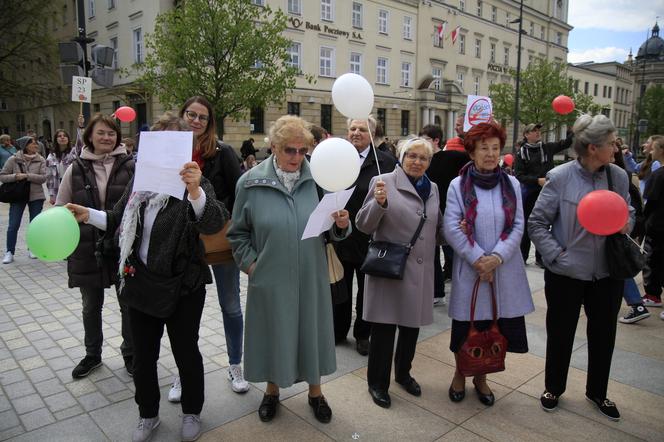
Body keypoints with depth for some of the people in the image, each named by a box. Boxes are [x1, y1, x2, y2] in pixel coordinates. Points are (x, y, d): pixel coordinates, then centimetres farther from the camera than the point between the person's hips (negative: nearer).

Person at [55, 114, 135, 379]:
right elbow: (60, 207, 7)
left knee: (129, 304, 10)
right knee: (91, 306, 17)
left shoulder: (130, 166, -4)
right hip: (87, 249, 2)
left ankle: (130, 354, 30)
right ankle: (92, 355, 37)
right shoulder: (76, 169, 2)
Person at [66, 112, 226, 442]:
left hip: (183, 287, -5)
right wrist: (87, 215, 2)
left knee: (186, 352, 12)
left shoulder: (195, 183, -12)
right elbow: (118, 220, 16)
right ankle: (148, 414, 39)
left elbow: (212, 224, -30)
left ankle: (192, 412, 36)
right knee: (143, 355, 17)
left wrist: (194, 190, -44)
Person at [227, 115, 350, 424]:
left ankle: (315, 391, 39)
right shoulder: (251, 183, -6)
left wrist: (341, 225, -20)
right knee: (273, 331, 15)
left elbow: (333, 229, 1)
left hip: (311, 276, 1)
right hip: (270, 278, -1)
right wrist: (250, 263, -5)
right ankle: (272, 390, 41)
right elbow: (238, 233, 4)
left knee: (311, 330, 15)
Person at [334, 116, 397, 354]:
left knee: (367, 289, 13)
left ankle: (362, 335, 31)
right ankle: (338, 332, 33)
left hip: (369, 239, -2)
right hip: (340, 235, 2)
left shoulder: (386, 162, -4)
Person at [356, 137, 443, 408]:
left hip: (420, 271, 6)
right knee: (383, 328, 5)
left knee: (412, 326, 18)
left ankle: (403, 373, 41)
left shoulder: (432, 189, 11)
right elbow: (364, 225, -10)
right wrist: (379, 203, -28)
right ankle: (378, 383, 25)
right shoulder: (383, 182, -7)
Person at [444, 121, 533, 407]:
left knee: (494, 327, 11)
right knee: (466, 326, 9)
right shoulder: (458, 185, -4)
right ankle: (460, 374, 34)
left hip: (504, 269, 2)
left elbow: (517, 226, -1)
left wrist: (497, 257, -14)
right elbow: (452, 229, -9)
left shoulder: (511, 184, 4)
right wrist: (477, 259, -15)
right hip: (469, 268, -2)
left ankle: (481, 378, 33)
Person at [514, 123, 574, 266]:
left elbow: (567, 142, 3)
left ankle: (540, 257, 20)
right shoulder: (522, 152, -5)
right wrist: (537, 180, -19)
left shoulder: (547, 148, 5)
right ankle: (522, 256, 18)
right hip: (529, 193, -3)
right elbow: (519, 175, -9)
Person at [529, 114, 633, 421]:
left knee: (603, 334, 18)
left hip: (607, 272, 4)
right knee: (560, 333, 12)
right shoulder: (560, 178, -14)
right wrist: (556, 254, -18)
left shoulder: (618, 176, -2)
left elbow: (629, 212, 14)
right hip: (567, 272, -4)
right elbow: (537, 222, -10)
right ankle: (553, 388, 36)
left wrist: (627, 224, -8)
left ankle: (597, 391, 41)